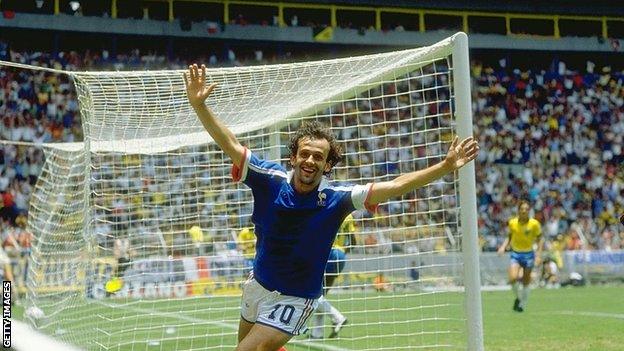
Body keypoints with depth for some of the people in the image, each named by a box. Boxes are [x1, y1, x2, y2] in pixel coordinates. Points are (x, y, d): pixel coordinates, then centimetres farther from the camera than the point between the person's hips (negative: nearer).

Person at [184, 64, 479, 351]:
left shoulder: (336, 199, -19)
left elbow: (395, 186, -22)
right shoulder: (271, 181, -16)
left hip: (294, 299, -3)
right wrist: (199, 104, -32)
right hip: (258, 285, 4)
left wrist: (445, 166, -29)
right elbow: (230, 144, -20)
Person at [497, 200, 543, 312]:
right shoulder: (512, 223, -4)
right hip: (515, 254, 1)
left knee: (526, 282, 5)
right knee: (513, 278, -20)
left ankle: (522, 305, 23)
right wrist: (503, 247, -5)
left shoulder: (534, 224, -10)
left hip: (528, 254, -1)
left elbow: (540, 239, -1)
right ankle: (518, 298, 7)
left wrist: (538, 256, -9)